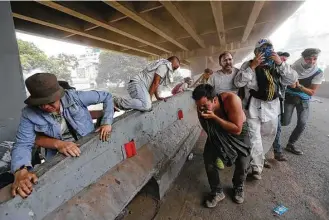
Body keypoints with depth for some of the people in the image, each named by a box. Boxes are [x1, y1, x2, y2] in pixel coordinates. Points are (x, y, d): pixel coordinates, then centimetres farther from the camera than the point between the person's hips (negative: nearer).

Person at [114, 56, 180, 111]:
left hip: (137, 84, 11)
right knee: (147, 105, -28)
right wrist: (149, 98, -11)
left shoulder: (163, 65, 27)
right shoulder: (165, 65, -4)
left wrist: (157, 97, 19)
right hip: (138, 83, -11)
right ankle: (119, 102, -20)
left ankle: (119, 101, 6)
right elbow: (155, 83, -11)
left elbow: (155, 84, 24)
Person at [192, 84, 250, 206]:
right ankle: (217, 192, 16)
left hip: (240, 131, -2)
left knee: (243, 162, -13)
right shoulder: (202, 108, -24)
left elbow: (237, 130, -34)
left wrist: (214, 117, -42)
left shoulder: (231, 100, -38)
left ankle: (238, 187, 22)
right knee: (208, 158, -8)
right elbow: (208, 129, -8)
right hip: (217, 132, 3)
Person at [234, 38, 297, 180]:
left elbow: (292, 80, -1)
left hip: (272, 106, 6)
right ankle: (256, 166, 8)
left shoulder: (277, 65, 8)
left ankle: (259, 157, 42)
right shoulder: (249, 64, -4)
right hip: (254, 106, -5)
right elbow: (238, 83, -17)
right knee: (254, 136, -4)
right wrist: (253, 66, -21)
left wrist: (281, 63, -12)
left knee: (269, 134, 19)